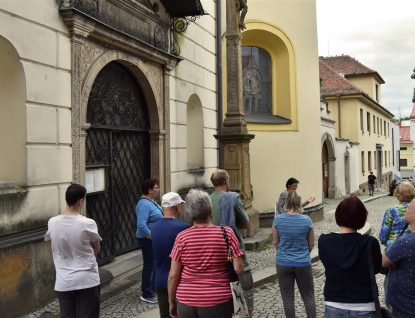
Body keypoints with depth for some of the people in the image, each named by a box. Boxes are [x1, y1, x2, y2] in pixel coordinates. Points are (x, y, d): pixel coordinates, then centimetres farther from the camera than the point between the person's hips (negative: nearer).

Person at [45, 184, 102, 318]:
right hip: (87, 280, -3)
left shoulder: (52, 223, -4)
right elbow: (96, 250, 1)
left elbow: (53, 251, 10)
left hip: (64, 282, 3)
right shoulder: (88, 224, -14)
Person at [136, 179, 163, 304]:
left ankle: (152, 288, 32)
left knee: (154, 264, 18)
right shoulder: (144, 204, -22)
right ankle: (147, 295, 11)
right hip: (148, 239, -10)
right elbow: (141, 225, -29)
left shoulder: (152, 201, 9)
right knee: (149, 265, -1)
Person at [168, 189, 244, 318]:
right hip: (217, 303, -1)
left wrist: (171, 302, 8)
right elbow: (239, 269, -9)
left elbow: (173, 276, -4)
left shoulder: (182, 237, -7)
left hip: (186, 303, 1)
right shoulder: (226, 233, -9)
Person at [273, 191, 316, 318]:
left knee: (287, 297, 9)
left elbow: (275, 242, 1)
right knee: (308, 296, 14)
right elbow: (311, 244, 1)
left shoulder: (278, 220, -9)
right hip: (303, 263, 0)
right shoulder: (307, 220, -9)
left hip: (283, 263, 0)